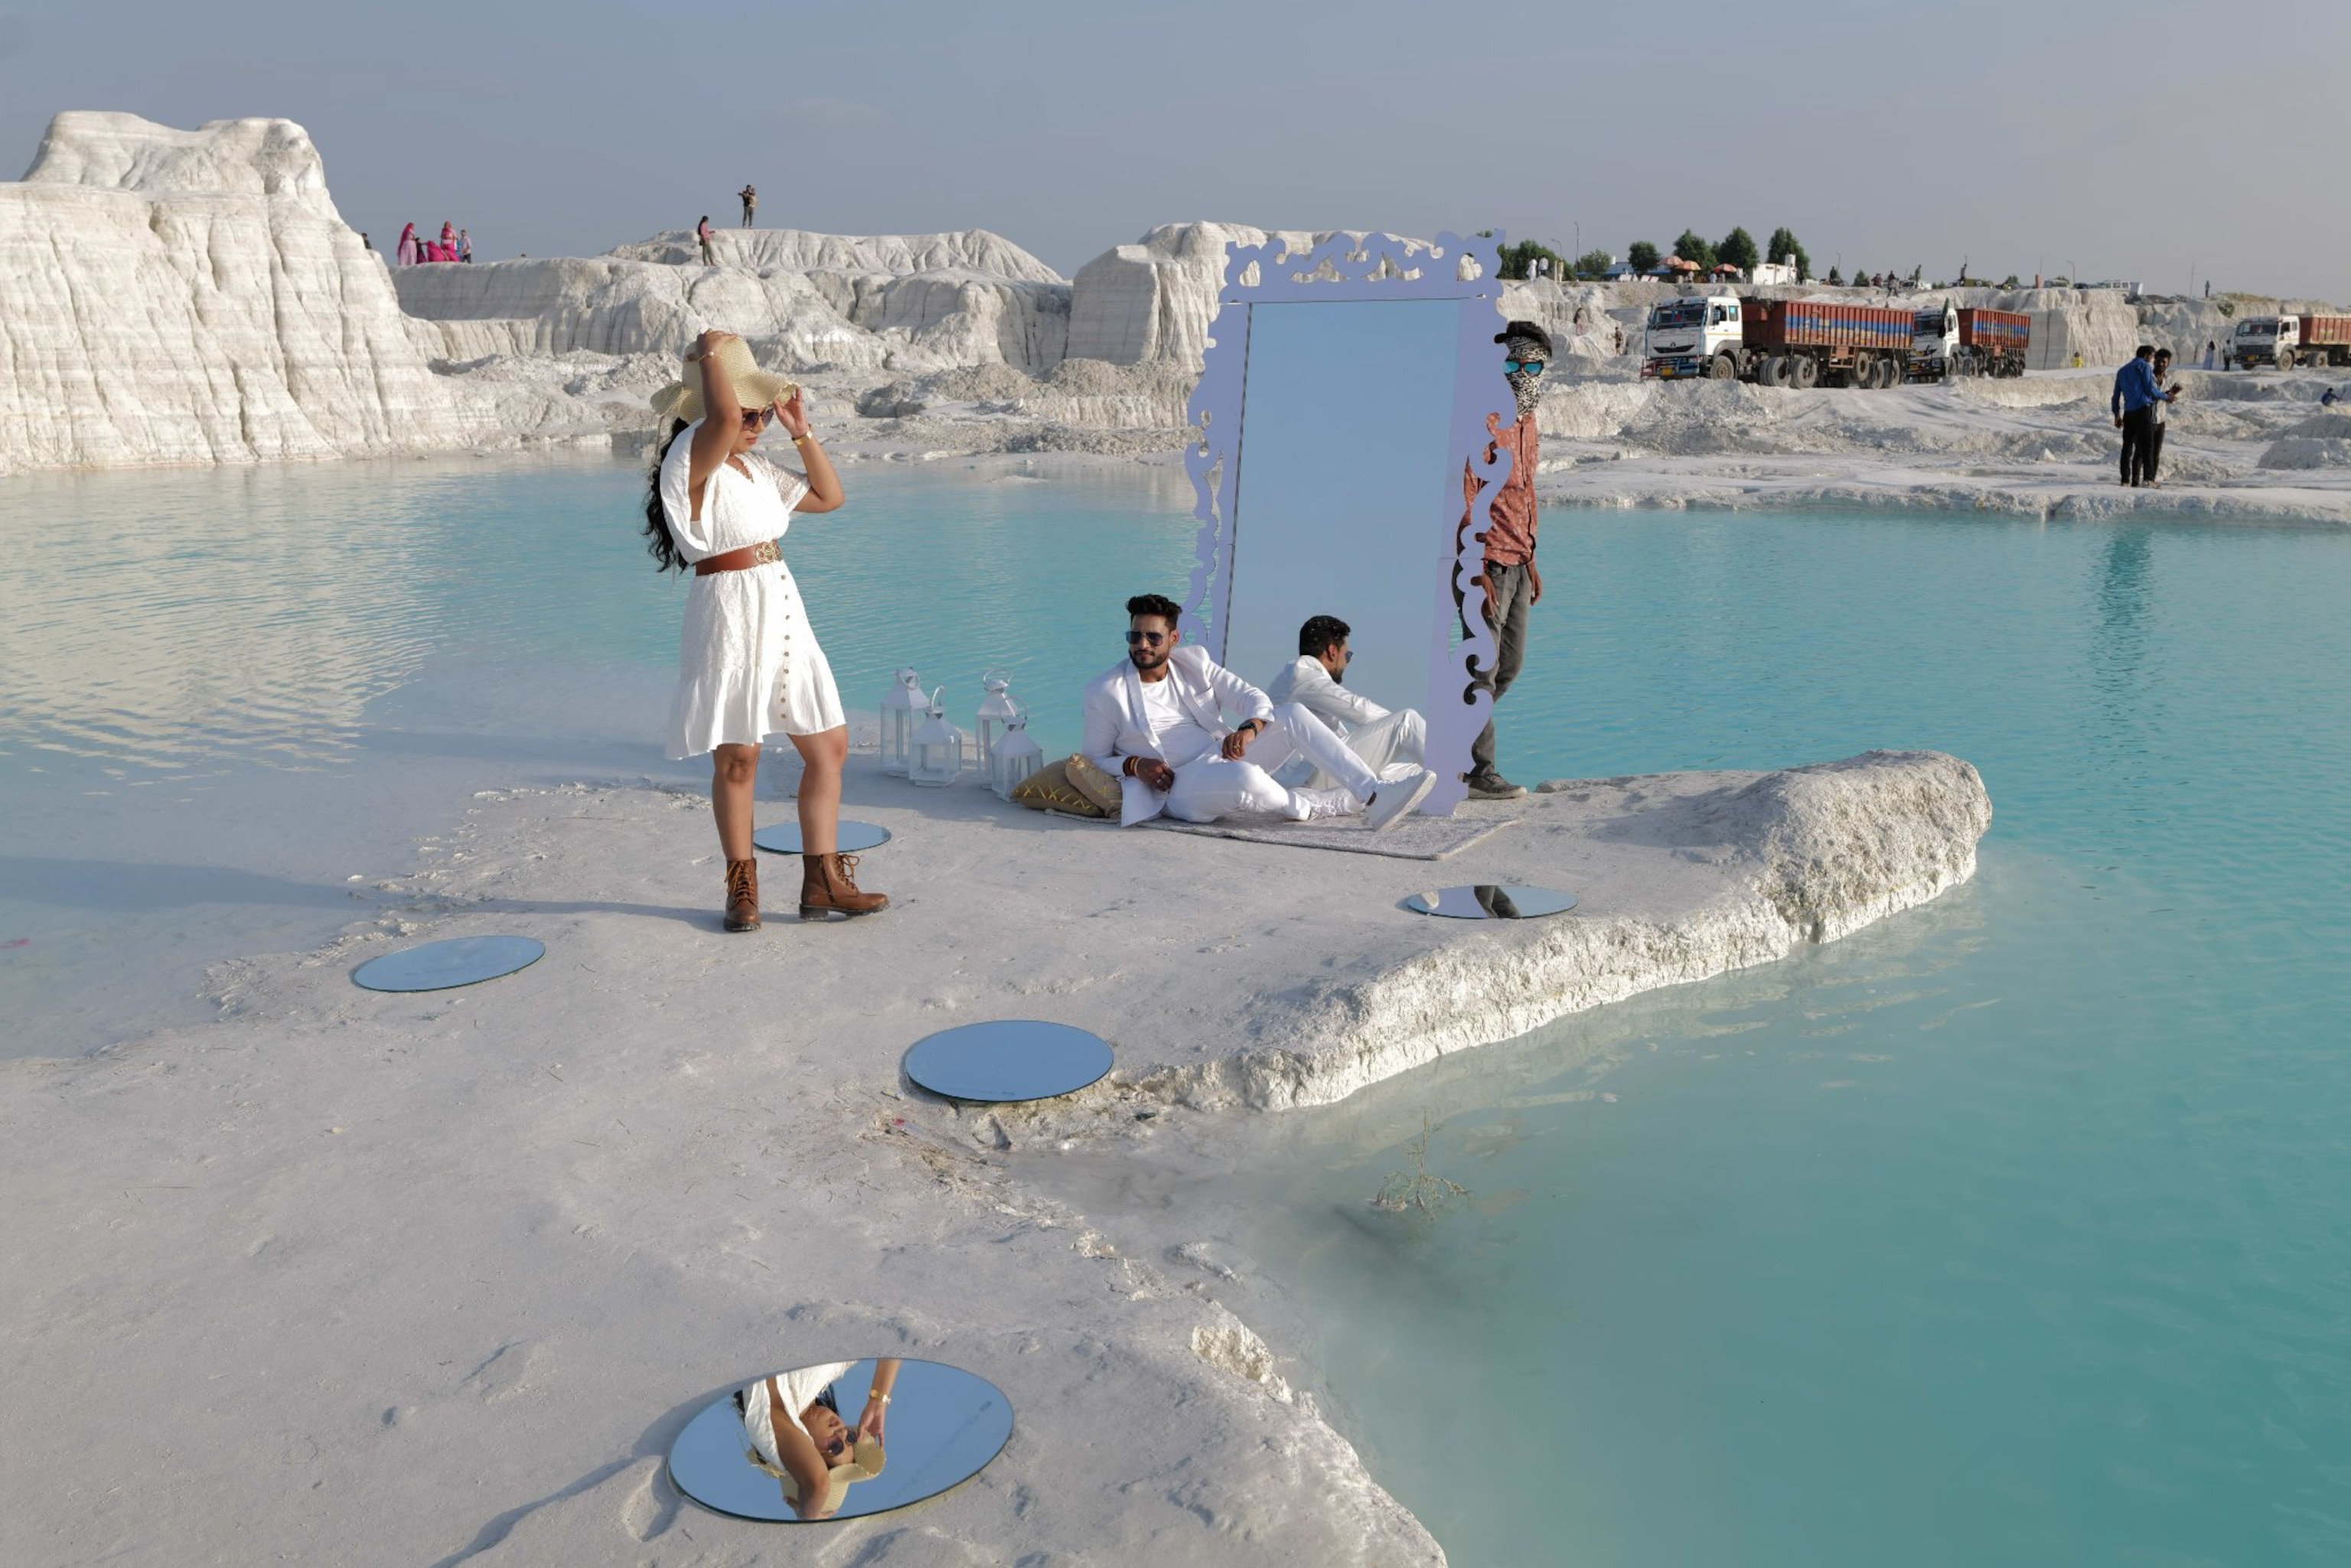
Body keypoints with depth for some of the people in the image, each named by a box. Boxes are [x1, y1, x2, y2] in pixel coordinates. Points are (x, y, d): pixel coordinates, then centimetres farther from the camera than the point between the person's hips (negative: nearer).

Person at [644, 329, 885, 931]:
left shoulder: (756, 469, 15)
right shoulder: (691, 459, -10)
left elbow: (830, 497, 21)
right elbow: (724, 417, -32)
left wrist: (802, 431, 12)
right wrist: (710, 351, -16)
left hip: (784, 614, 9)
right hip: (728, 614, -8)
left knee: (829, 745, 8)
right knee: (737, 758, 1)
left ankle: (822, 882, 16)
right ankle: (742, 887, 18)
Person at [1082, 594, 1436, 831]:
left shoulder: (1194, 663, 8)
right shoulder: (1105, 692, -4)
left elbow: (1254, 698, 3)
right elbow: (1094, 759, 4)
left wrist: (1249, 728, -21)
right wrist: (1134, 765, -16)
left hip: (1223, 755, 6)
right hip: (1179, 787, -6)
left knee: (1293, 713, -16)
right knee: (1244, 778, -39)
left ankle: (1375, 796, -25)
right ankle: (1311, 808, -7)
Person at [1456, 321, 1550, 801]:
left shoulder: (1526, 424, 16)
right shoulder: (1482, 423, -14)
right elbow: (1465, 500, -18)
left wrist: (1530, 559, 20)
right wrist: (1478, 570, -22)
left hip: (1517, 562, 9)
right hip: (1487, 560, -9)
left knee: (1510, 663, 15)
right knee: (1484, 668, -4)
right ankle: (1478, 773, 3)